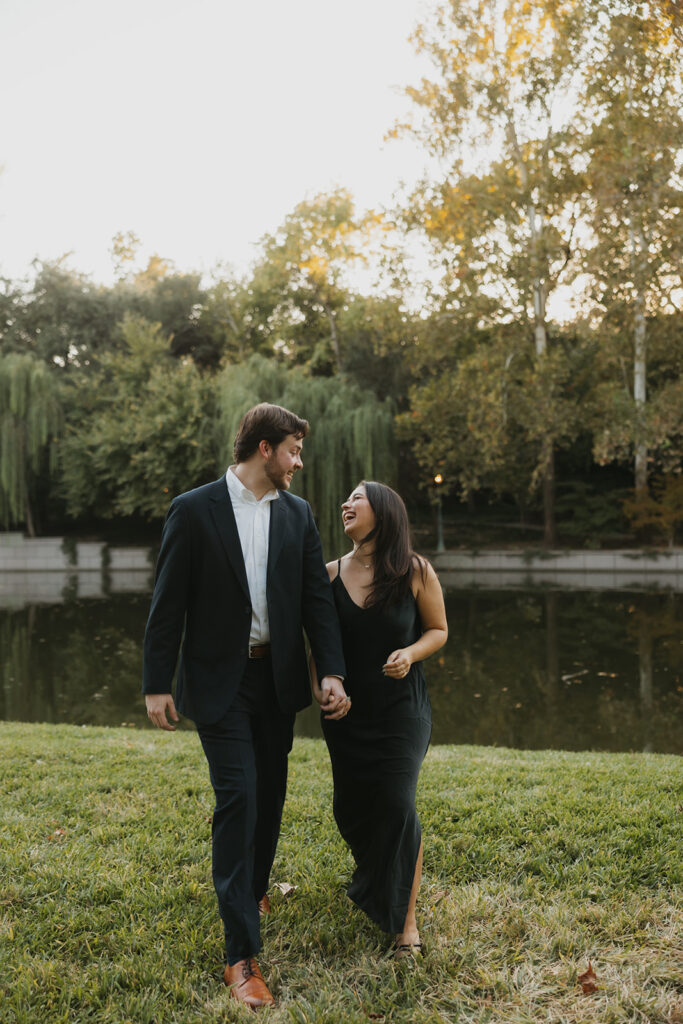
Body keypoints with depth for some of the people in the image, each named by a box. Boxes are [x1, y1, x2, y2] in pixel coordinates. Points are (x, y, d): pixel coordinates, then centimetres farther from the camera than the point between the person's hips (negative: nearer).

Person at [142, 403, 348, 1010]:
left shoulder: (297, 514, 5)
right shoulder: (194, 510, -8)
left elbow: (317, 597, 3)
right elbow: (168, 603, -6)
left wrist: (332, 672, -7)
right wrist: (156, 684, -7)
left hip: (278, 678, 5)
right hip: (219, 681, -5)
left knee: (270, 795, 16)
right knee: (237, 797, -9)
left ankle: (253, 889, 42)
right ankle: (242, 953, -2)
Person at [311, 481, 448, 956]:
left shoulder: (415, 572, -9)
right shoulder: (332, 573, -2)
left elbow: (438, 629, 2)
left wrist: (411, 654, -17)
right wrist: (322, 685, -7)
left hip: (401, 710, -3)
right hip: (347, 711, 3)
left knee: (397, 804, -12)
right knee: (350, 808, 10)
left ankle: (406, 920, 7)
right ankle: (371, 885, 43)